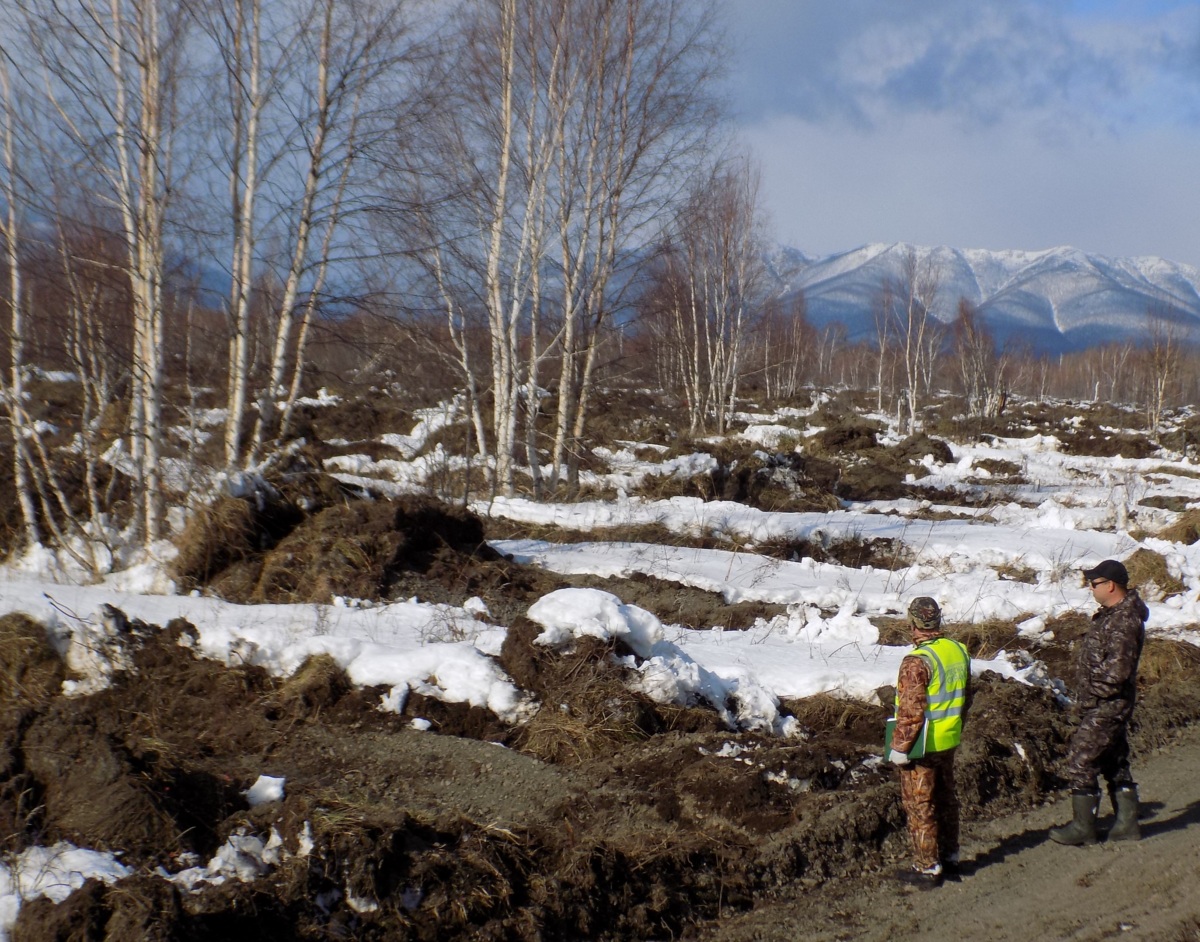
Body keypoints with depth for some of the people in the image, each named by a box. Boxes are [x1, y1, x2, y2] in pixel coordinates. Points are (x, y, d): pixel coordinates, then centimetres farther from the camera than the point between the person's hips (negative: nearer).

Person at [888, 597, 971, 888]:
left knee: (920, 807, 3)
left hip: (921, 747, -8)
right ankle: (950, 856, 33)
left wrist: (899, 748, -15)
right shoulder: (958, 650, 1)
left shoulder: (917, 662, -24)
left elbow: (911, 712, -23)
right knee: (946, 799, 21)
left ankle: (928, 868, 10)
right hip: (949, 742, 8)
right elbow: (965, 697, 13)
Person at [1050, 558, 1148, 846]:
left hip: (1106, 707, -11)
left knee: (1080, 761, -5)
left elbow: (1116, 671, -29)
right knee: (1115, 763, 16)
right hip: (1109, 705, 11)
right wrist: (1087, 694, 13)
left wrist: (1092, 693, -14)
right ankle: (1127, 824, 24)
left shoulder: (1123, 622, -23)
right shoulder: (1115, 612, 10)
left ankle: (1082, 828, 2)